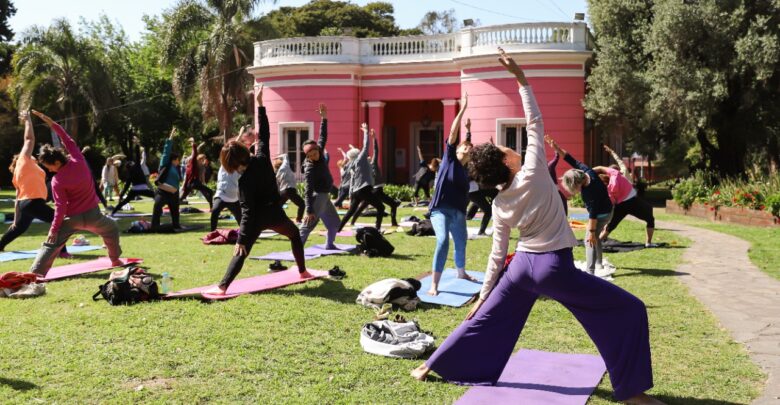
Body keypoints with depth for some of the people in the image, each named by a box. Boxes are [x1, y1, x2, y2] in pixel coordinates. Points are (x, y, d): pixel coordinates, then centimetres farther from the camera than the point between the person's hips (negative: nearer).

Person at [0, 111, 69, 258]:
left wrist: (16, 218, 20)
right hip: (33, 202, -9)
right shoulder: (24, 161, 2)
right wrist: (28, 120, 8)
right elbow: (29, 139, -1)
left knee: (19, 227, 30)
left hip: (24, 203, 9)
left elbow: (18, 198, 20)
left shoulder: (18, 174, 22)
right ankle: (62, 251, -18)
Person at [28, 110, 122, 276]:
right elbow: (68, 140, -1)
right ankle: (115, 259, 35)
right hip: (92, 214, 3)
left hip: (72, 218, -3)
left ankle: (36, 272, -6)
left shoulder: (57, 181, -17)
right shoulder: (78, 161, -13)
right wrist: (51, 122, 1)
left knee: (51, 244, 4)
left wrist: (53, 229, -10)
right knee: (112, 229, 29)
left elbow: (60, 207, -17)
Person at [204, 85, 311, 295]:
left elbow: (247, 212, -21)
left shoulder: (244, 181, -18)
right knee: (295, 235, 31)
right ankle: (303, 271, 34)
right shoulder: (262, 157, -9)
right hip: (275, 213, 5)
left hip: (257, 218, -5)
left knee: (241, 252, -4)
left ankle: (222, 286, -17)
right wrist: (260, 104, 4)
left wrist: (242, 239, -20)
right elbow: (264, 134, 0)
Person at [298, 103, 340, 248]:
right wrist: (309, 211, -31)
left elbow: (323, 136, 9)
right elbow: (308, 192, -25)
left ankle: (329, 244, 34)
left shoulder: (320, 153, 0)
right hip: (317, 197, -9)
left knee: (334, 222, 20)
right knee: (309, 225, -15)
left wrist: (324, 118, 1)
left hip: (324, 196, 9)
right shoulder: (310, 169, -21)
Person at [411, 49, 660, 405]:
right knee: (629, 310, 3)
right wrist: (520, 77, -2)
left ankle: (431, 367, 29)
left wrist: (483, 295, 15)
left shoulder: (499, 205, 4)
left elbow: (497, 254, 6)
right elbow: (534, 122, -7)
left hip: (522, 265, 6)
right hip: (555, 268, -6)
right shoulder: (533, 174, -12)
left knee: (485, 319, 20)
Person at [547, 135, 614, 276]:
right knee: (595, 238, 23)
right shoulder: (585, 171, -16)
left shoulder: (591, 189, -36)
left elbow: (593, 213, -32)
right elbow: (571, 160, -8)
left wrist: (591, 231, -27)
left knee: (590, 240, -10)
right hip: (604, 211, 10)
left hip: (602, 214, -10)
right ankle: (599, 264, 36)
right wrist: (556, 147, -16)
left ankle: (589, 272, -12)